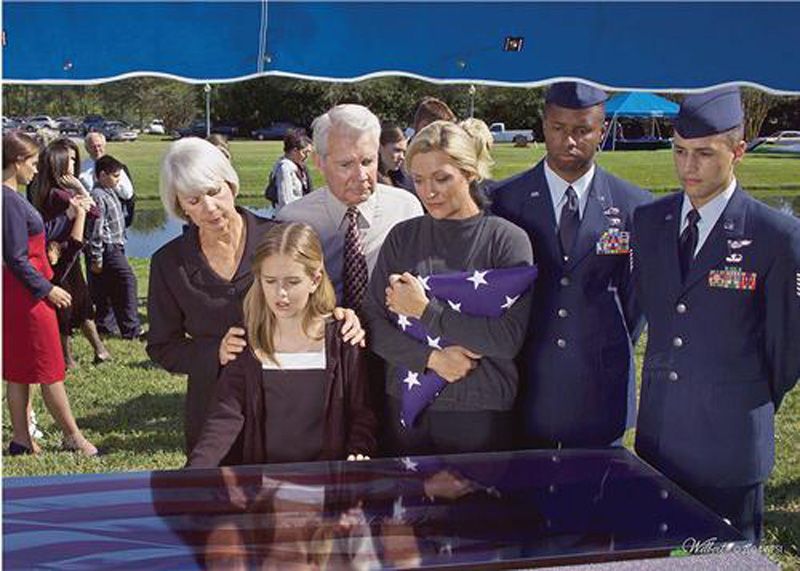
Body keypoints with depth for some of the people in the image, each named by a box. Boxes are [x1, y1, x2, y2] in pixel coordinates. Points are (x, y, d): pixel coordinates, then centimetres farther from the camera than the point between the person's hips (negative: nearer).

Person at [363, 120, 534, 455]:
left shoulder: (507, 239, -7)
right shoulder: (402, 237, 2)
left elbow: (509, 339, -15)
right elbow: (374, 325, -1)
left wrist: (425, 311, -13)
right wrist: (432, 357, -15)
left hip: (480, 413, -2)